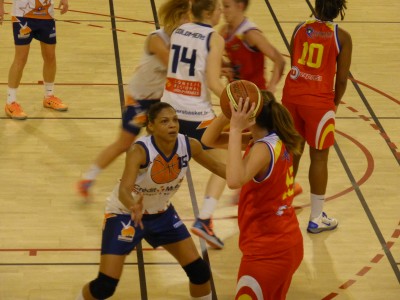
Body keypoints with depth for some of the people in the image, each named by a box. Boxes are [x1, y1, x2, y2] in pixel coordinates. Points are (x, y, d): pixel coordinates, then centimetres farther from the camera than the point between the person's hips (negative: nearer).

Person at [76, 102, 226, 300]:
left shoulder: (189, 146, -19)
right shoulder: (140, 151, -34)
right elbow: (124, 190, -47)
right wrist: (134, 208, -68)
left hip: (161, 212, 5)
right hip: (125, 213, -5)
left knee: (199, 270, 4)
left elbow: (216, 166, 1)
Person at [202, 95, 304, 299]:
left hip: (268, 252, -10)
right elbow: (209, 140, 9)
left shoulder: (264, 148, -21)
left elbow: (234, 180, -40)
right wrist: (227, 114, -12)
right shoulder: (274, 141, 5)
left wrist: (236, 130, -33)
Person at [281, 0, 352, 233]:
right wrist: (335, 103, 10)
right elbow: (342, 78, -7)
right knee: (319, 158, 8)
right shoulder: (342, 37, -8)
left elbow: (294, 64, 9)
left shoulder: (300, 29, 2)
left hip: (292, 95, 4)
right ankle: (317, 218, 14)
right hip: (319, 101, -4)